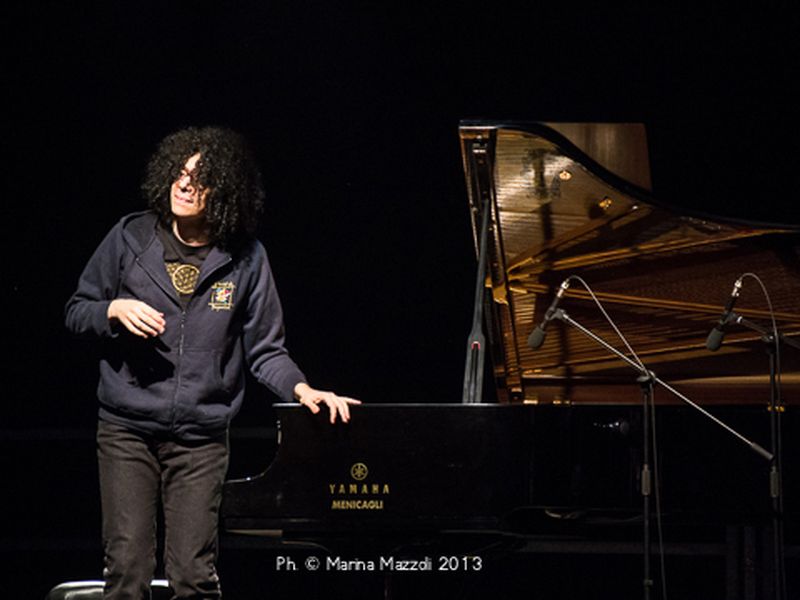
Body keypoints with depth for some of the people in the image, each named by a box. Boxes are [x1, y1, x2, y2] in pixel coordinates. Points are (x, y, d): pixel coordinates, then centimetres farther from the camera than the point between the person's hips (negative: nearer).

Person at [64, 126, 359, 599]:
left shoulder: (245, 259, 2)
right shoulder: (131, 238, 2)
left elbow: (264, 348, 6)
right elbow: (77, 312, 10)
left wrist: (301, 389, -12)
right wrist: (116, 309, -10)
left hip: (201, 438, 0)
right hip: (127, 431, 0)